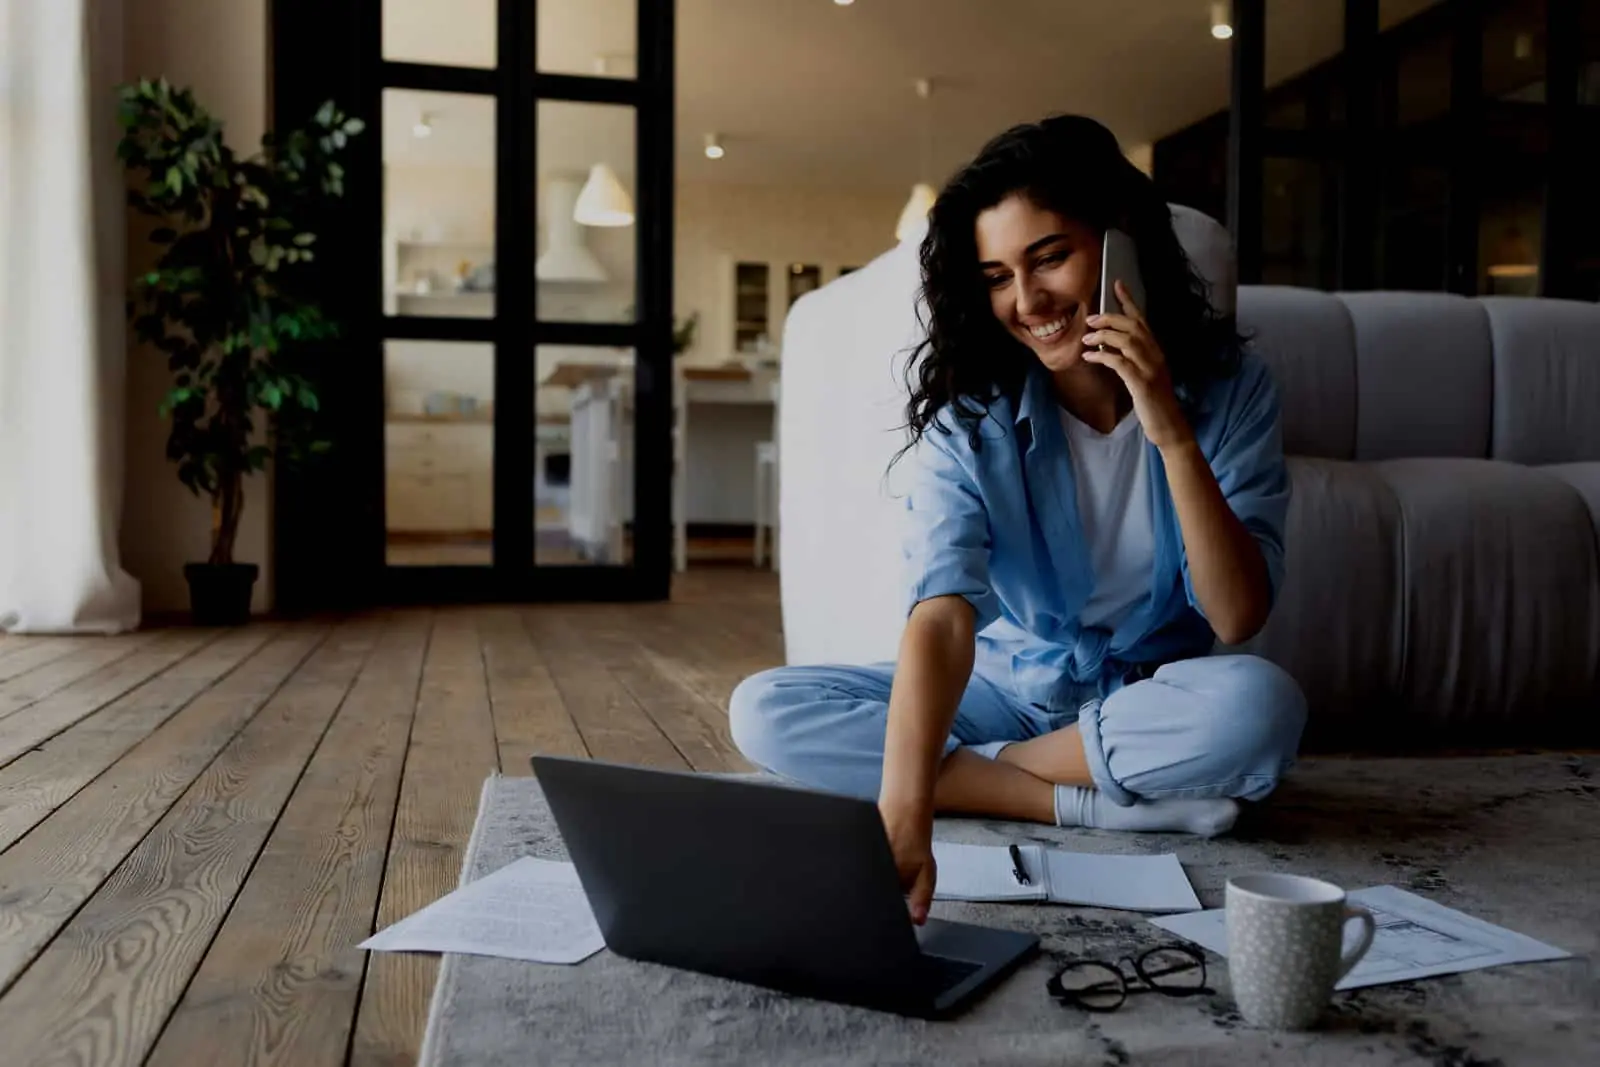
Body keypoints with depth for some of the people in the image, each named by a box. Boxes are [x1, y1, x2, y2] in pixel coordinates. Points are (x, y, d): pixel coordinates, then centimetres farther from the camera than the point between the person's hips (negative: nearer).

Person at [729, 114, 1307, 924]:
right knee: (764, 709, -20)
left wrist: (1173, 434, -30)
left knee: (1262, 704, -35)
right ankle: (1091, 804, -23)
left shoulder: (1226, 385, -12)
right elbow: (943, 613, -31)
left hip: (1153, 695, -1)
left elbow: (1239, 618, -18)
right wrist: (902, 819, -45)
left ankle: (972, 771, -17)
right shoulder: (968, 413, -15)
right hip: (1008, 690, 1)